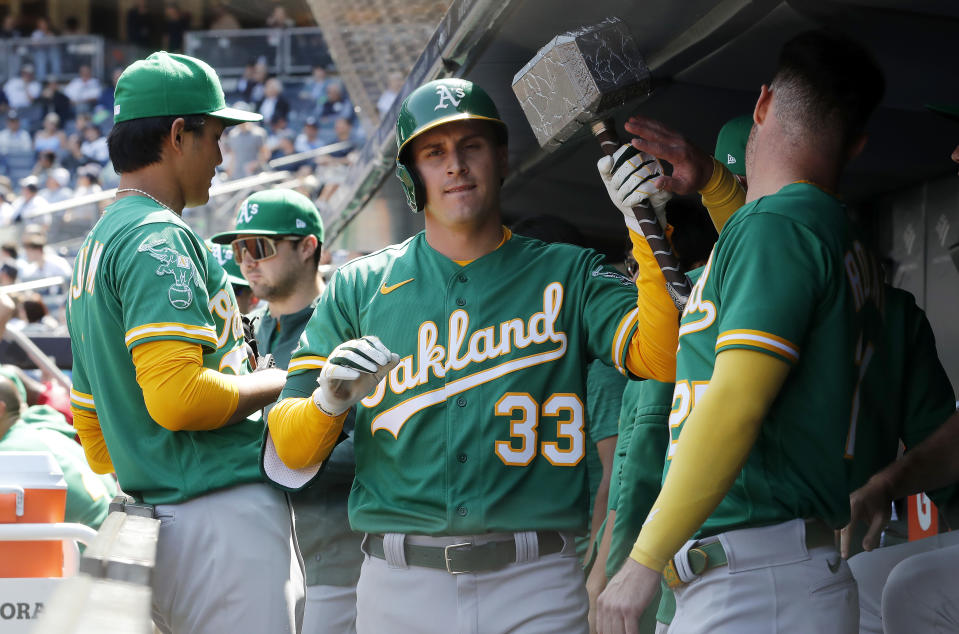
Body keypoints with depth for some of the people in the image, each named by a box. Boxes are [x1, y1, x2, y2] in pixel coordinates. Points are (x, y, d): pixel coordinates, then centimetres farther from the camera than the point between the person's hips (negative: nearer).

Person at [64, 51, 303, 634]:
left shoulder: (95, 246, 22)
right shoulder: (159, 237, -10)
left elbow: (91, 426, 25)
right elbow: (177, 396, -21)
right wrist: (284, 382, -7)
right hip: (223, 514, -10)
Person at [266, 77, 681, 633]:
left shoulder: (569, 275, 10)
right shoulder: (361, 287, 11)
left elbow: (662, 357, -9)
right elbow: (290, 454, 7)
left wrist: (648, 231, -18)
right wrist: (330, 402, -15)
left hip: (536, 587, -1)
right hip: (400, 587, 1)